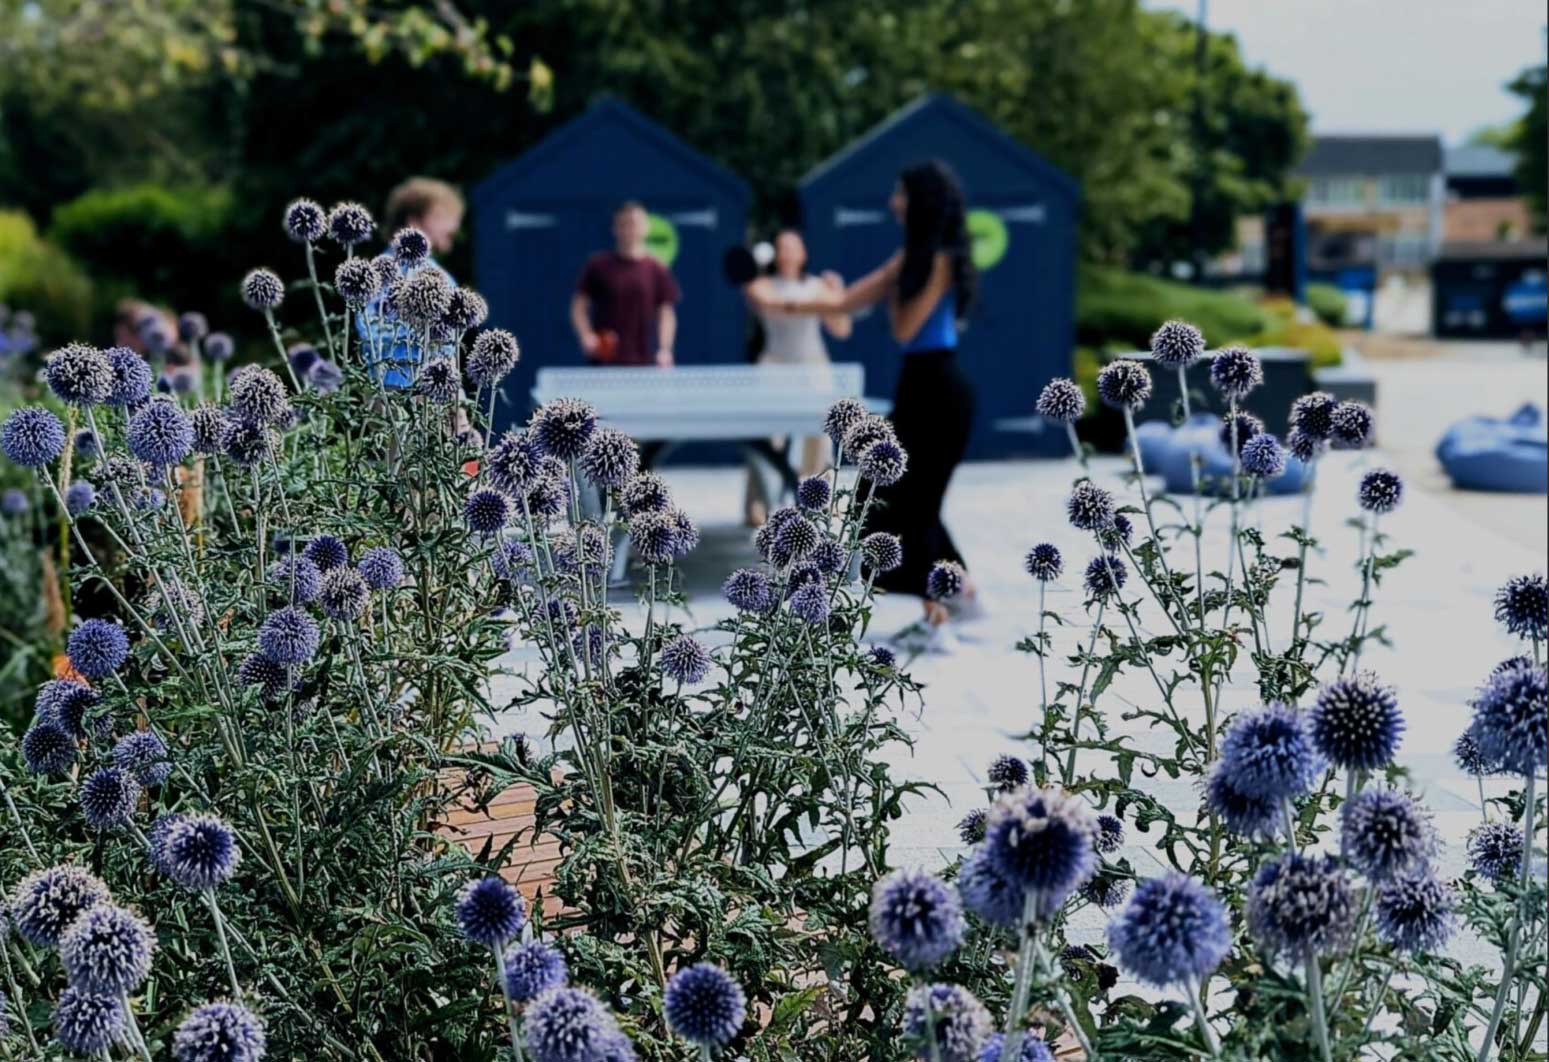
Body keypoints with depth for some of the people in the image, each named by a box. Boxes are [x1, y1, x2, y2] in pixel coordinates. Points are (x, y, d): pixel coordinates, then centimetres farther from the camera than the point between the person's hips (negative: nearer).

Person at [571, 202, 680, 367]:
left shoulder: (658, 271, 6)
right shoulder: (598, 265, 3)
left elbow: (666, 313, 6)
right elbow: (578, 306, 5)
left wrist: (665, 349, -8)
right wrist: (586, 336, -11)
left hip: (643, 363, 1)